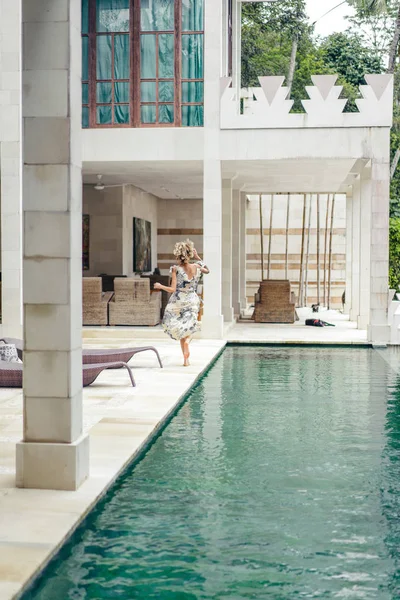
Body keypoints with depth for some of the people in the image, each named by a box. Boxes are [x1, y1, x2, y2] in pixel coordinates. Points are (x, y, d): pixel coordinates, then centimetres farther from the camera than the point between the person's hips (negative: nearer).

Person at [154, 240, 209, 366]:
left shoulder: (176, 269, -12)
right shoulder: (196, 267, -1)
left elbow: (172, 289, -14)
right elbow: (207, 270, 22)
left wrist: (160, 286, 2)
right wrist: (198, 258, 22)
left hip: (178, 302, -2)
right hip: (192, 301, 2)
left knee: (180, 329, 12)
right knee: (189, 327, 11)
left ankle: (186, 359, 10)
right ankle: (187, 340, -25)